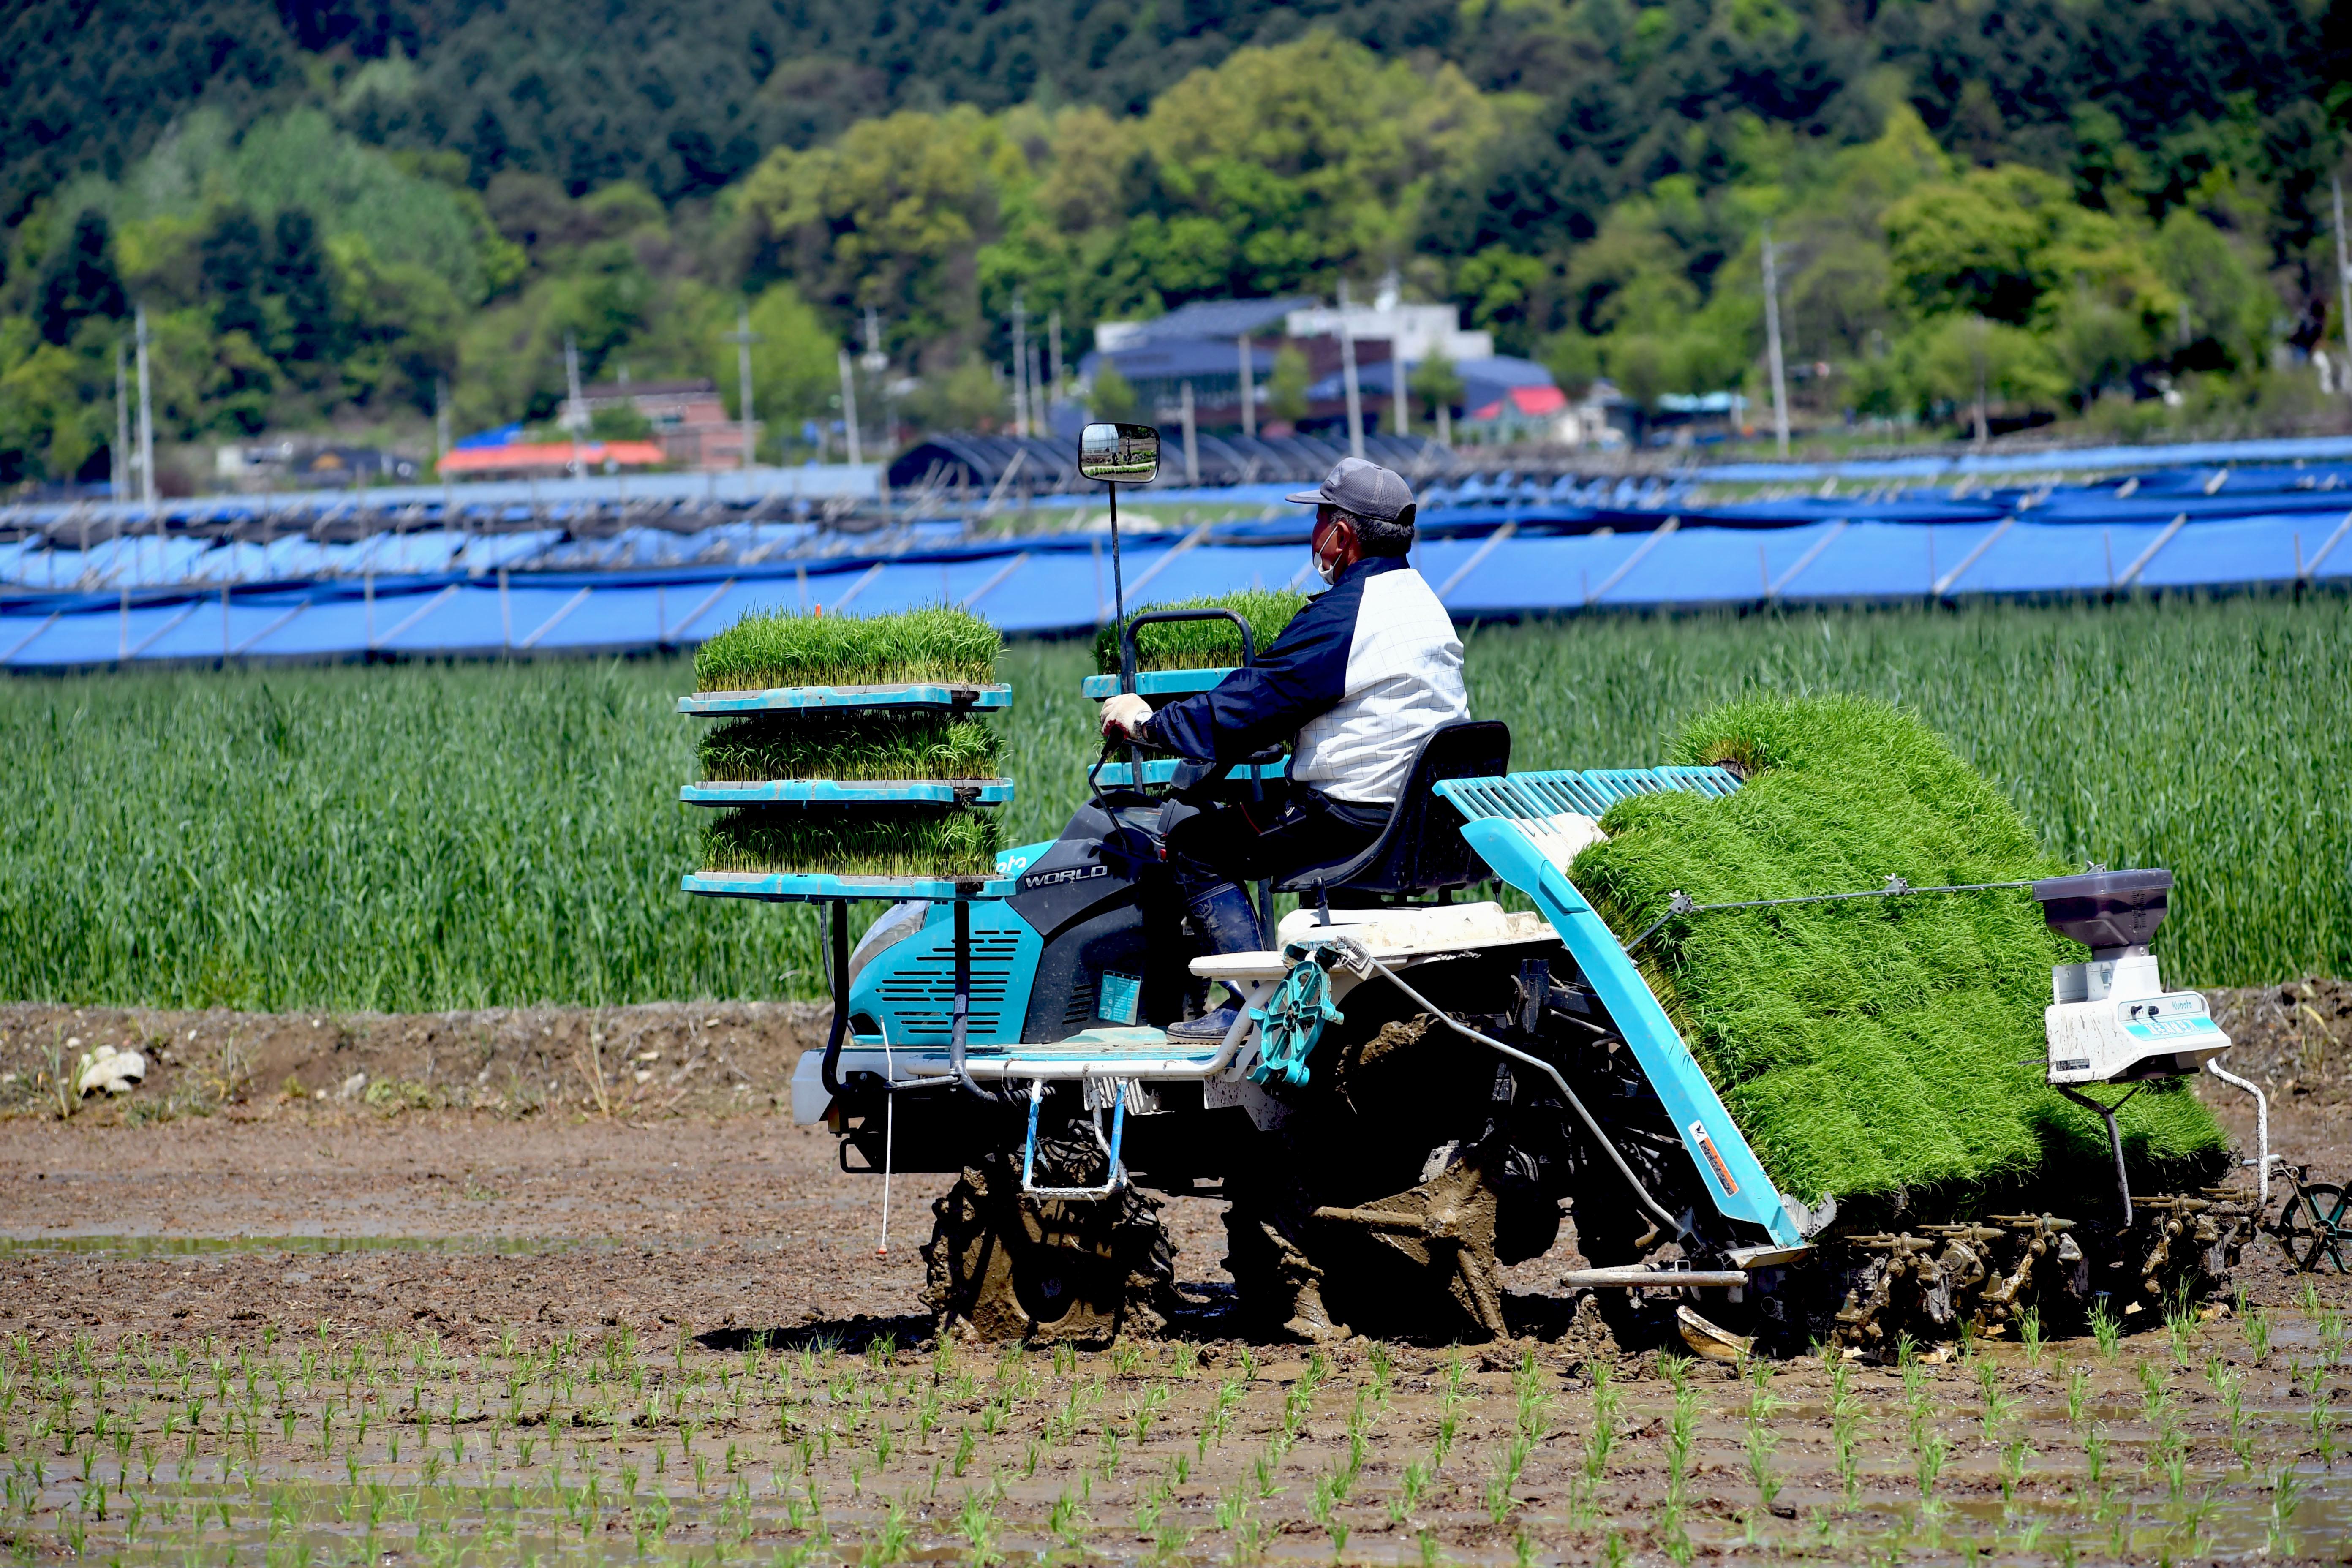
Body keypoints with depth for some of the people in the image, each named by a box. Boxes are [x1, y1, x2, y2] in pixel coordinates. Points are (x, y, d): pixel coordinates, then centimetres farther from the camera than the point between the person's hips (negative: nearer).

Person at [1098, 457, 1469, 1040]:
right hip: (1429, 814, 9)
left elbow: (1244, 709, -14)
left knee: (1194, 843, 2)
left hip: (1356, 821, -9)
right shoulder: (1427, 605, 13)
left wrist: (1147, 722, 1)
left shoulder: (1340, 617, -17)